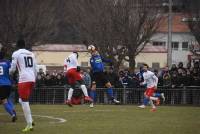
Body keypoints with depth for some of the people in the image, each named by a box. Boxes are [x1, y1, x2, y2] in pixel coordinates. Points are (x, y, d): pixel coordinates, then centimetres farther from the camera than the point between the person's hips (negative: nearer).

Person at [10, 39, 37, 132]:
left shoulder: (16, 54, 1)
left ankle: (29, 124, -12)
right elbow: (35, 69, 18)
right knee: (22, 100, 20)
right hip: (32, 79, 6)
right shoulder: (31, 54, 19)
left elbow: (12, 69, 0)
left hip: (24, 79, -6)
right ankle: (30, 121, 10)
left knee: (24, 101, -6)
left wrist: (10, 72, 22)